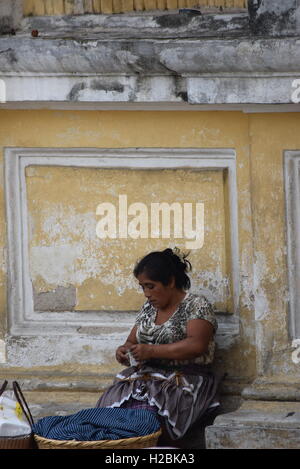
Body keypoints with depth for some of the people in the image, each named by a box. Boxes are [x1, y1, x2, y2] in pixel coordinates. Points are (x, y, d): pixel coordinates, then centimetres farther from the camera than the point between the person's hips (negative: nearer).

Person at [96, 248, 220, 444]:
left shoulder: (197, 304, -3)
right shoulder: (148, 308, 19)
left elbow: (197, 345, -17)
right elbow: (132, 341, 26)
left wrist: (151, 351, -21)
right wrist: (125, 351, 0)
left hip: (184, 381, -6)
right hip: (146, 377, 6)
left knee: (144, 412, -36)